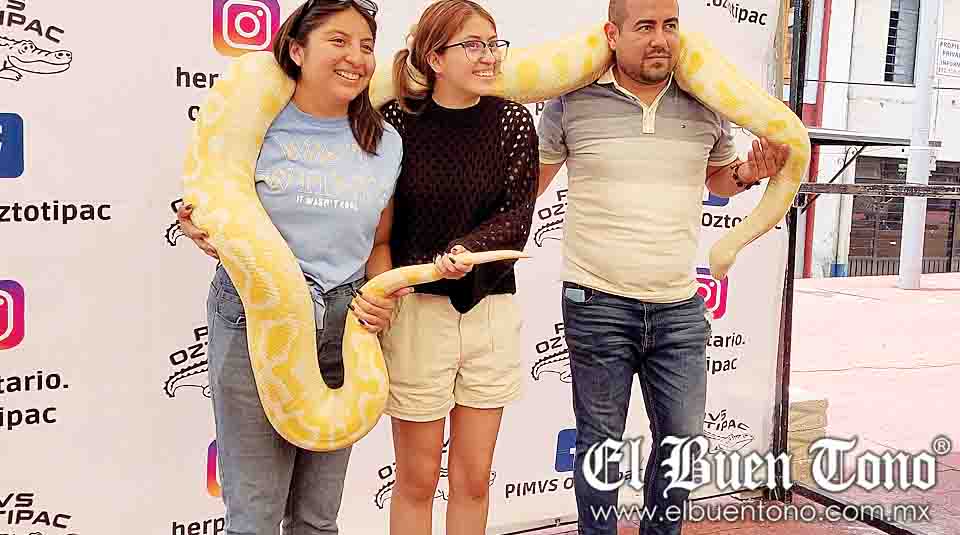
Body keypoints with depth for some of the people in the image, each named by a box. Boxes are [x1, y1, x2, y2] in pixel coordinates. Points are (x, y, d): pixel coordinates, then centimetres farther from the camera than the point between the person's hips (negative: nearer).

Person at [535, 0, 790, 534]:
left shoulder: (706, 103, 4)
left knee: (684, 439, 10)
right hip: (597, 305, -2)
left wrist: (749, 173, 0)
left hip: (680, 308, 3)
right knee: (599, 442, 9)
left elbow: (720, 178, 21)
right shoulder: (572, 101, -5)